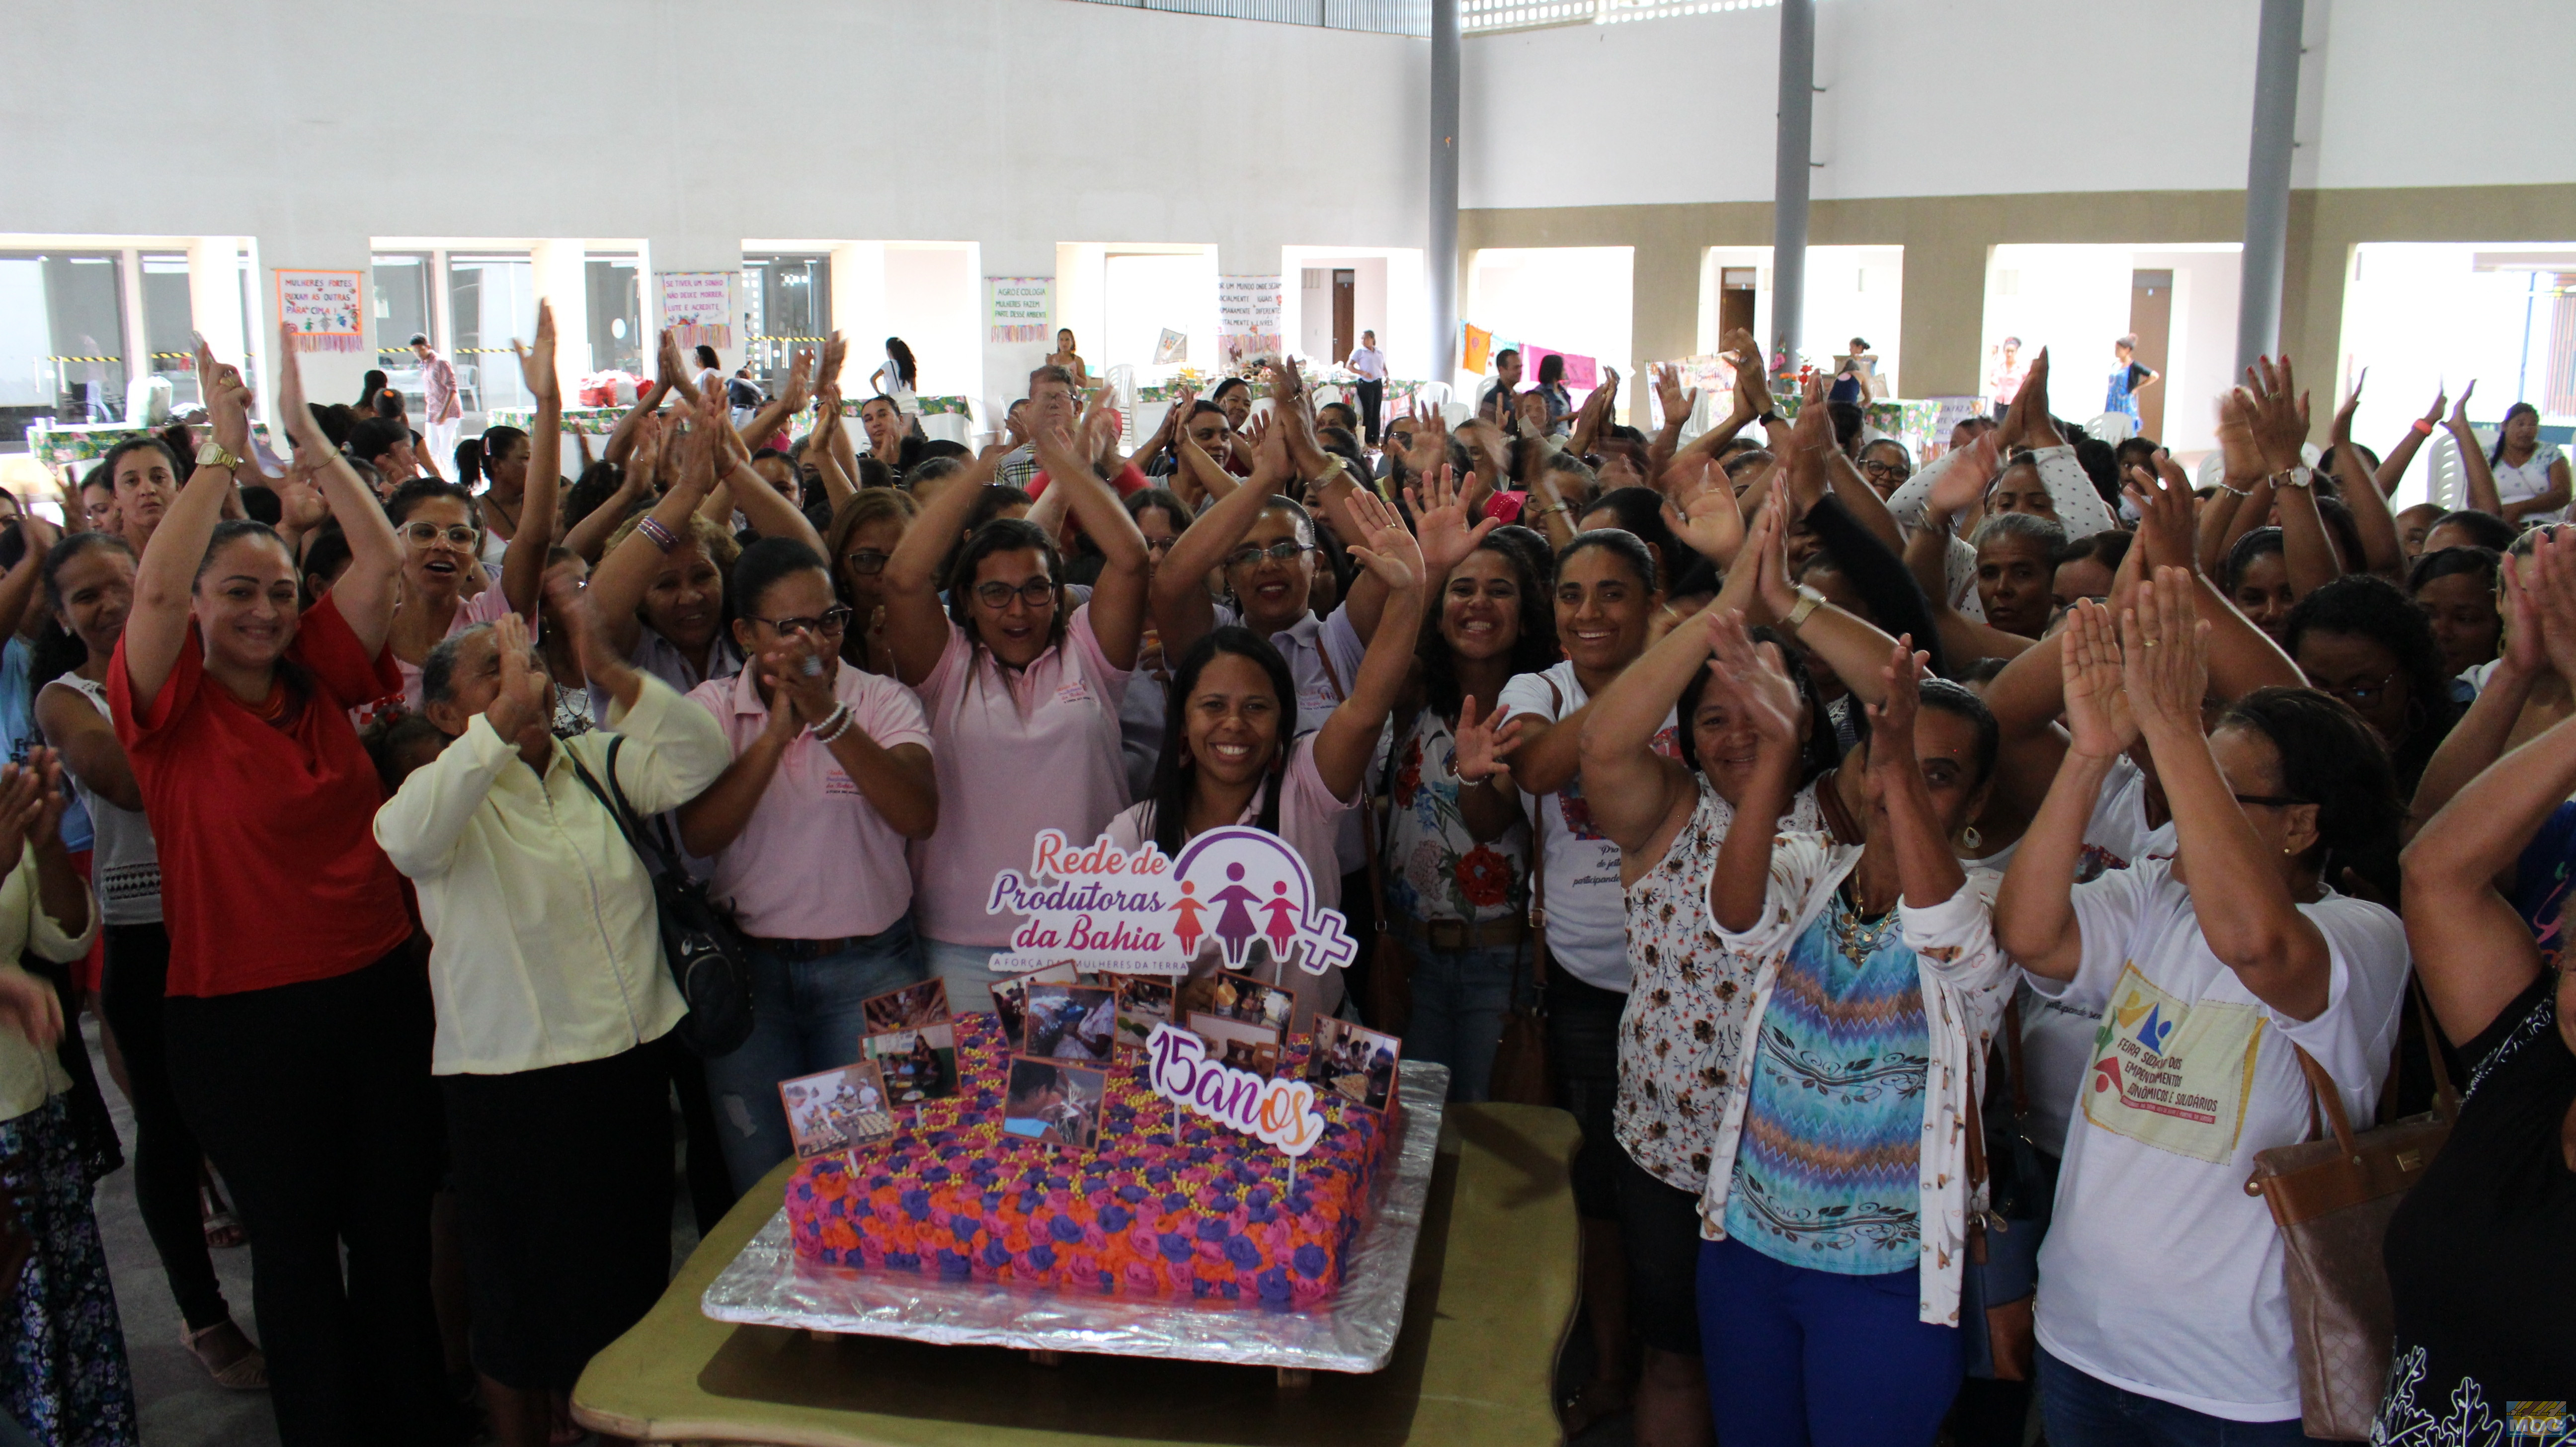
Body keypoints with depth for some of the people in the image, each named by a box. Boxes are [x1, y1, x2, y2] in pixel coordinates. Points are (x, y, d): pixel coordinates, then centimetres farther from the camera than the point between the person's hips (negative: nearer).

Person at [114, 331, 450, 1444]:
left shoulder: (321, 679, 2)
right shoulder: (171, 708, -8)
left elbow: (381, 559, -6)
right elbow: (155, 588, -25)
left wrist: (306, 432, -9)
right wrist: (225, 448, -20)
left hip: (379, 988, 4)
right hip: (244, 1017, -4)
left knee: (398, 1228, 16)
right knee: (294, 1246, 12)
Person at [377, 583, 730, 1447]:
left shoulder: (597, 764, 6)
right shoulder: (452, 795, -7)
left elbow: (699, 758, -9)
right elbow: (407, 839, -30)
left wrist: (608, 670, -19)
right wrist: (506, 717, -32)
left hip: (632, 1060, 4)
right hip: (509, 1077, -4)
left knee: (634, 1279, 18)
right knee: (523, 1297, 12)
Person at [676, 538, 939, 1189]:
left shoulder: (883, 700, -2)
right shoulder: (712, 709, 1)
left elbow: (920, 817, -19)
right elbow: (698, 835, -12)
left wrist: (828, 716, -26)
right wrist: (776, 732, -19)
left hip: (871, 971, -1)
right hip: (749, 970, 1)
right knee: (761, 1187, 11)